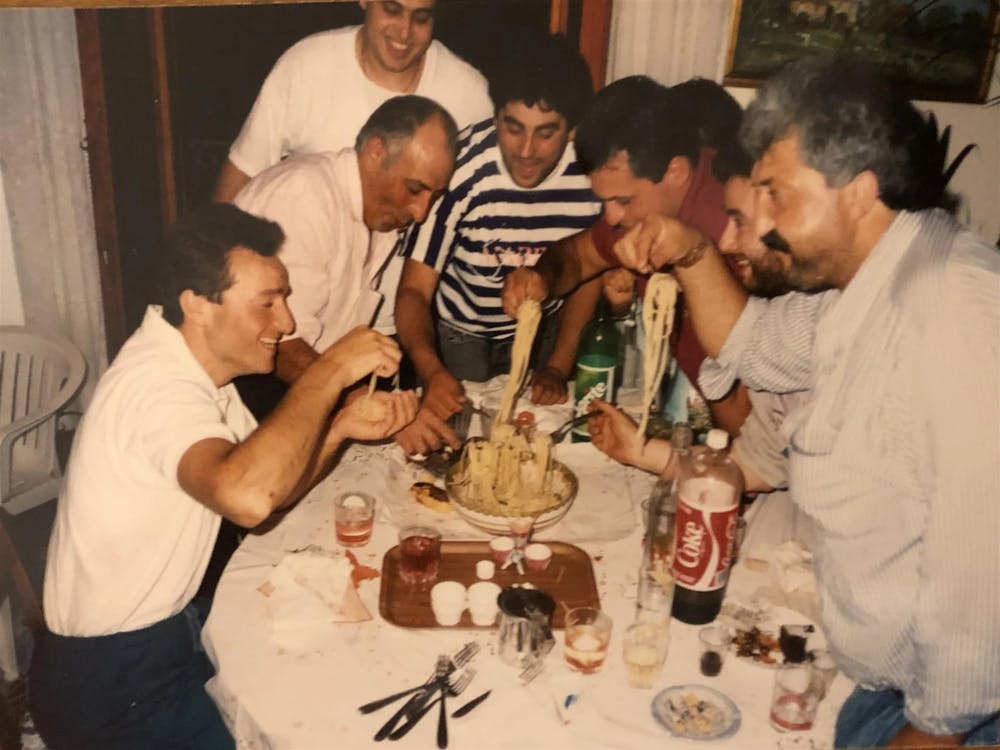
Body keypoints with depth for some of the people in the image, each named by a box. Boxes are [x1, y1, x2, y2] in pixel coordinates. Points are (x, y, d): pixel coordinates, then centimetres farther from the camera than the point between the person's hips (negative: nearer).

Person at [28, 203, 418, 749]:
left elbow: (268, 482, 4)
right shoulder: (160, 385, -29)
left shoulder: (194, 359, 1)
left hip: (168, 620, 9)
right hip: (112, 682, -9)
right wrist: (329, 371, -37)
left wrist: (342, 427, -14)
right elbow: (247, 497, -48)